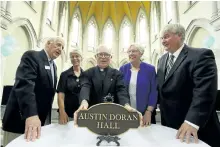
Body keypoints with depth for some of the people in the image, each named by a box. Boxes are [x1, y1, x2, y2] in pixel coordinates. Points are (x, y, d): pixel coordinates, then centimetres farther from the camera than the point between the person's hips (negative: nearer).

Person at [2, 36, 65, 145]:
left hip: (41, 119, 8)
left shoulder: (53, 66, 13)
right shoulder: (31, 56, -12)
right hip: (20, 119, -7)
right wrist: (31, 114, -36)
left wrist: (46, 117, 13)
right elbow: (24, 84, -27)